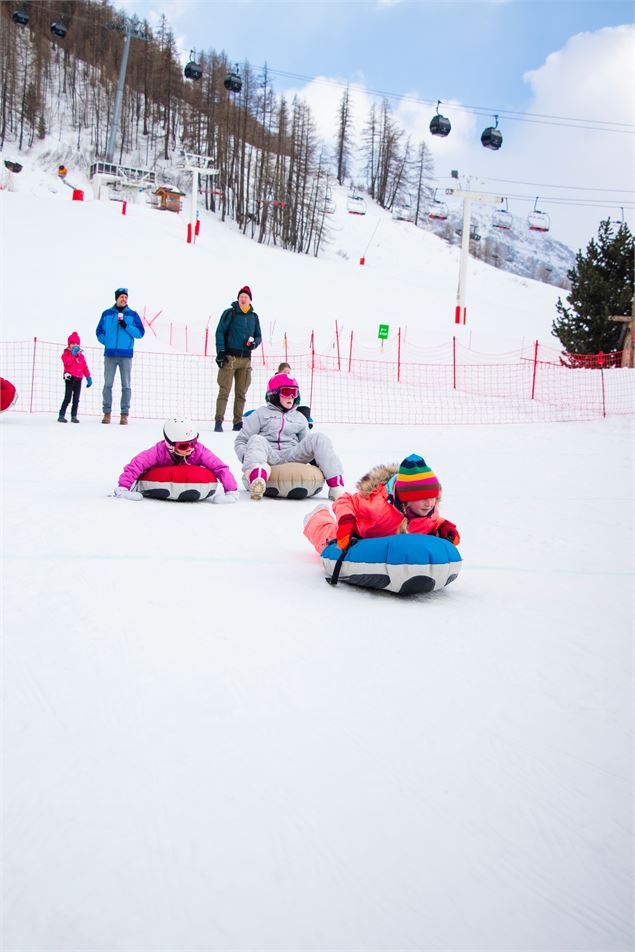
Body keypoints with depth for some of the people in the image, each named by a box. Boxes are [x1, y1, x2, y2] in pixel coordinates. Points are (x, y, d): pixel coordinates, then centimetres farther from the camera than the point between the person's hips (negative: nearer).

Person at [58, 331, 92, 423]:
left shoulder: (81, 355, 14)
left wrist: (88, 377, 11)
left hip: (78, 379, 5)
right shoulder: (66, 353, -1)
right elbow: (67, 362, -19)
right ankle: (61, 415, -5)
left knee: (76, 400, 7)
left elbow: (85, 367, 16)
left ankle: (74, 416, 13)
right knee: (67, 398, -8)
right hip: (70, 378, -5)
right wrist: (73, 354, -18)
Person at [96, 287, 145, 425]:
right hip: (110, 354, 1)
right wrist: (106, 342, -1)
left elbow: (140, 333, 2)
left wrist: (126, 326, -11)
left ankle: (124, 414, 0)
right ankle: (107, 412, 5)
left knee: (126, 385, -2)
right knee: (108, 384, 0)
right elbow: (99, 332, 15)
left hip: (126, 354, -1)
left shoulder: (133, 314, 7)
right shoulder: (107, 314, 10)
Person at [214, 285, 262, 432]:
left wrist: (255, 343, -1)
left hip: (245, 359, 4)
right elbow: (220, 332, -1)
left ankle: (238, 422, 10)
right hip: (229, 357, -4)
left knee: (241, 393, 6)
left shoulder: (254, 317, 14)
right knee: (224, 391, -8)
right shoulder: (230, 313, 1)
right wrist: (220, 351, -9)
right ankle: (218, 421, -8)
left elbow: (258, 336, 22)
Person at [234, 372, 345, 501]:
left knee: (318, 438, -17)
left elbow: (306, 445, 24)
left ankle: (336, 487, -31)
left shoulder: (300, 418, 26)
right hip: (269, 458, -3)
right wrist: (246, 458, -10)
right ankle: (257, 479, -64)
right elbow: (240, 441, 10)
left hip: (291, 457, 3)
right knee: (257, 440, -34)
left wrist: (314, 458, 2)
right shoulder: (261, 414, 14)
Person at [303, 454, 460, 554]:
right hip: (359, 538, -5)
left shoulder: (430, 511, -30)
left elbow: (433, 522, -6)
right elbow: (344, 502, -35)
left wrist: (444, 527, -26)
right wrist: (346, 522, -51)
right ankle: (319, 517, 57)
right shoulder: (378, 502, -48)